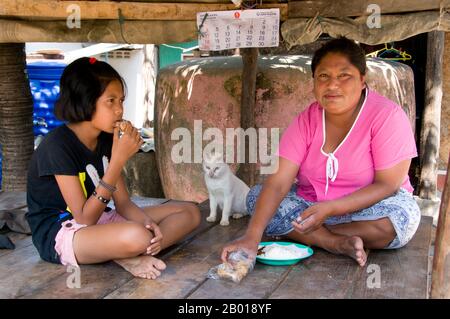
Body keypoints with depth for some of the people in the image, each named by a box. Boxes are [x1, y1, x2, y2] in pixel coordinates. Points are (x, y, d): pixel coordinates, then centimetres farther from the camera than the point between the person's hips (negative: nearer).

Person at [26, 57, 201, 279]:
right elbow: (85, 218, -24)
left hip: (97, 220, 9)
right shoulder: (58, 146, -20)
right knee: (136, 236, -41)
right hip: (60, 233, -9)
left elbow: (123, 204, 3)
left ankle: (127, 255, -14)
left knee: (190, 213, 0)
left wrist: (149, 223, -21)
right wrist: (119, 160, -28)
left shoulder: (106, 139, 3)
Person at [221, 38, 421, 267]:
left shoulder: (387, 116, -17)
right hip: (311, 204, 4)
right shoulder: (307, 120, -8)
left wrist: (329, 209, -31)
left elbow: (387, 184, -19)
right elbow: (278, 182, -17)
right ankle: (339, 243, -24)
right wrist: (252, 236, -32)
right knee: (256, 196, -14)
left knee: (404, 214, -34)